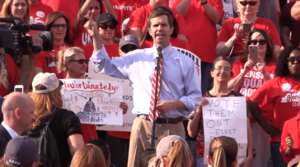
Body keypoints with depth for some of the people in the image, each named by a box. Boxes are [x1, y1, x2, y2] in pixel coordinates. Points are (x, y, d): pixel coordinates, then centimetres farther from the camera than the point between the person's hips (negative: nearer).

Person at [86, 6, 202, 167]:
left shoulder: (185, 62, 5)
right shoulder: (136, 58, 10)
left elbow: (195, 98, 4)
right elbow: (107, 67, 15)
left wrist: (173, 104, -13)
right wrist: (96, 37, 7)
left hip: (172, 128, -1)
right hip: (142, 125, 1)